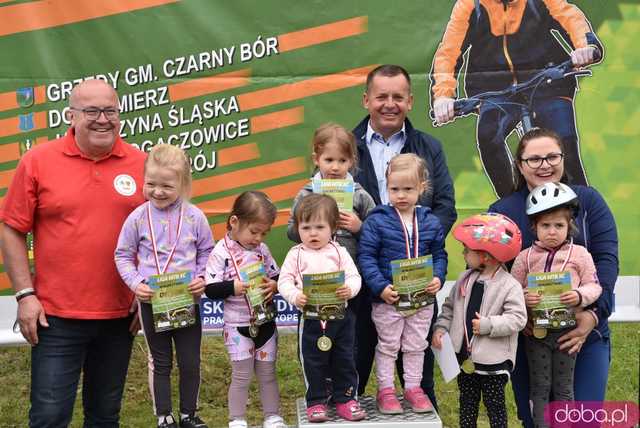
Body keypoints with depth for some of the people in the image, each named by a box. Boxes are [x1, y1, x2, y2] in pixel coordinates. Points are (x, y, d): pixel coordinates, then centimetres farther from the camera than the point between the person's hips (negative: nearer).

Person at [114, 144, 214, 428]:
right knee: (160, 362, 12)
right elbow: (123, 255, 2)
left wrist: (203, 279, -10)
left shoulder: (194, 217, -6)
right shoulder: (138, 218, -7)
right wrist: (135, 283, -11)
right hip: (151, 301, 0)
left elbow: (207, 252, 5)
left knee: (190, 361, 9)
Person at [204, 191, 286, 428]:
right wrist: (233, 287, -30)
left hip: (265, 322, 4)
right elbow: (211, 290, -15)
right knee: (242, 376, 2)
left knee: (268, 373, 13)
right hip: (238, 326, -4)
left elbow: (277, 277, 10)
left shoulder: (262, 250, 2)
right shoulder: (221, 253, -12)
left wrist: (274, 285, -12)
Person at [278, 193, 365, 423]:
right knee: (313, 363, 7)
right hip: (310, 317, -1)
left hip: (340, 315, 1)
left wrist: (349, 289, -23)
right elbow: (284, 281, -3)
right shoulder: (296, 255, -1)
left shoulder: (339, 252, 1)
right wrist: (295, 296, -22)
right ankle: (316, 402, 21)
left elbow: (354, 276, -1)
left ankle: (346, 399, 23)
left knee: (344, 360, 10)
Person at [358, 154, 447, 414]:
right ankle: (385, 390, 23)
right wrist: (380, 286, -20)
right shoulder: (377, 221, -12)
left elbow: (439, 255, 8)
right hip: (388, 299, -3)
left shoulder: (431, 223, 0)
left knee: (416, 346, 16)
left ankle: (413, 387, 30)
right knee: (388, 346, 11)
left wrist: (438, 278, -10)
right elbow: (366, 257, -12)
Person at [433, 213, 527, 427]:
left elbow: (518, 318, -19)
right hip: (465, 355, 6)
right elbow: (450, 307, 13)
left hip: (493, 360, -6)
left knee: (494, 404, 6)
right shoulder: (465, 279, 5)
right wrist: (440, 329, 0)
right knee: (467, 402, 16)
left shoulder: (509, 286, -14)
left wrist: (488, 325, -25)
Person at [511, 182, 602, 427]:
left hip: (567, 330, 0)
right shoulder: (525, 257, 0)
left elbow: (594, 286, -2)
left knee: (563, 387, 12)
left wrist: (580, 296, -21)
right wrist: (523, 298, -20)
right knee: (539, 386, 10)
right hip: (535, 331, 1)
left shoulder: (580, 255, -2)